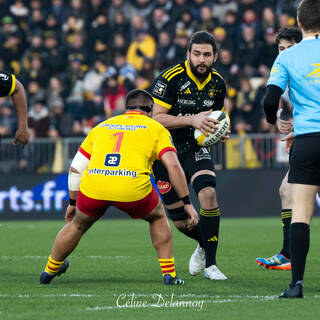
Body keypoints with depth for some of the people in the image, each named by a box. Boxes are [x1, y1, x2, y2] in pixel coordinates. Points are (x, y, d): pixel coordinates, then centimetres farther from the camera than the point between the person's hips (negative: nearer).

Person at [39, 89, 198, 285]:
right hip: (133, 188, -2)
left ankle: (49, 271, 46)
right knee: (158, 217, 29)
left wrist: (73, 203, 38)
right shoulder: (155, 128, 19)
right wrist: (187, 203, 8)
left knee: (78, 224, 32)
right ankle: (169, 274, 25)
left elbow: (76, 168, 28)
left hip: (93, 186, 3)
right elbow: (173, 166, 6)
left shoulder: (101, 127, 29)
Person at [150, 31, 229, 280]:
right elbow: (156, 118, -20)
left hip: (196, 148, 2)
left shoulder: (218, 83, -1)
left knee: (208, 193, -25)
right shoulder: (171, 78, -18)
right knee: (180, 220, 0)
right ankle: (204, 244, 35)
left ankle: (210, 264, -14)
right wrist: (192, 120, -29)